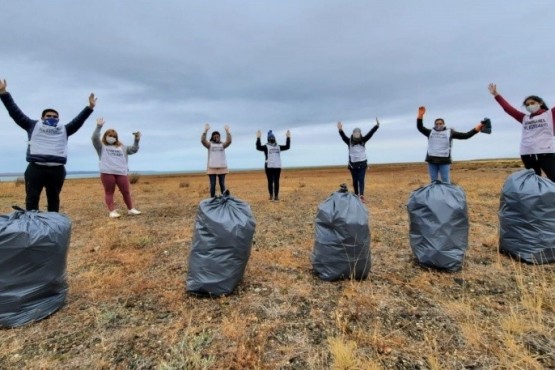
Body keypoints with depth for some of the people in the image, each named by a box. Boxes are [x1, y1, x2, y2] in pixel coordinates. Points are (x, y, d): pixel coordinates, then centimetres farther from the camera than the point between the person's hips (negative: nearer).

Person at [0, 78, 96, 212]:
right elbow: (16, 113, 15)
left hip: (57, 170, 2)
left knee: (54, 199, 9)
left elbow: (78, 121, 17)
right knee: (32, 199, 0)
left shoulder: (64, 129, 21)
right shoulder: (34, 125, 18)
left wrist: (90, 107, 9)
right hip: (35, 168, -1)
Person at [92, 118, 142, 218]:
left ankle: (130, 209, 12)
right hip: (107, 173, -3)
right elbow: (94, 138, -4)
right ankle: (112, 211, -3)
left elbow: (133, 150, 23)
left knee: (126, 192, 3)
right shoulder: (101, 146, 12)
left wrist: (136, 140, 10)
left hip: (121, 173, 3)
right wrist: (99, 126, -11)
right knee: (109, 192, -2)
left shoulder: (121, 147, 24)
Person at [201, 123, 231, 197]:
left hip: (222, 168, 1)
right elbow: (202, 140, -13)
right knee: (212, 185, 2)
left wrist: (227, 131, -17)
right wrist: (206, 130, -20)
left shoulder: (222, 145, 7)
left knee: (222, 184, 5)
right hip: (211, 168, -1)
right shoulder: (209, 144, 5)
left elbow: (229, 141, -11)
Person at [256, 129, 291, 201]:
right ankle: (271, 195, 6)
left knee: (276, 182, 3)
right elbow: (258, 147, -15)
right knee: (270, 181, 0)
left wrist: (288, 137, 18)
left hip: (277, 166, 4)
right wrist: (258, 138, -20)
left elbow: (287, 146, 21)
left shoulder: (278, 146, 16)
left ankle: (276, 196, 6)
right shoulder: (266, 146, 2)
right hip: (269, 166, -4)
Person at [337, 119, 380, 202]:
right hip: (353, 165, 0)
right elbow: (343, 137, -22)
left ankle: (361, 195, -17)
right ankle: (356, 195, 24)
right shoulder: (349, 141, -6)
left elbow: (370, 134, -8)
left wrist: (377, 126, -20)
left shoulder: (363, 140, 0)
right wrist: (340, 130, -41)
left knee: (361, 180, -9)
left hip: (362, 164, 0)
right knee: (355, 181, 9)